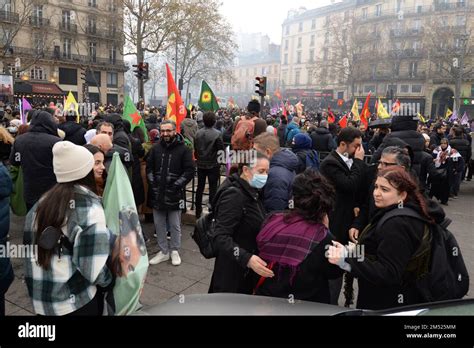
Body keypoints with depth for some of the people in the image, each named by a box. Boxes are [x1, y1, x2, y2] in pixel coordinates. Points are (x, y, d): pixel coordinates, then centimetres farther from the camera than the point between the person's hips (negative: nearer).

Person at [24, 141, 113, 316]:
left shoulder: (42, 203, 1)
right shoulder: (89, 207, -18)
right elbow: (93, 268, -23)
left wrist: (39, 287, 17)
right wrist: (108, 281, -4)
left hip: (40, 299, 6)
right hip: (77, 302, -6)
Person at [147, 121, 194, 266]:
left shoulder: (183, 149, -6)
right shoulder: (156, 148, 5)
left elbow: (189, 171, -8)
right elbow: (149, 167, 13)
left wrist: (176, 186, -12)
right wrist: (152, 182, -1)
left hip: (174, 194, -4)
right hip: (157, 193, 4)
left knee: (175, 225, 8)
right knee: (159, 224, 12)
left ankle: (174, 250, 26)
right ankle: (163, 251, 26)